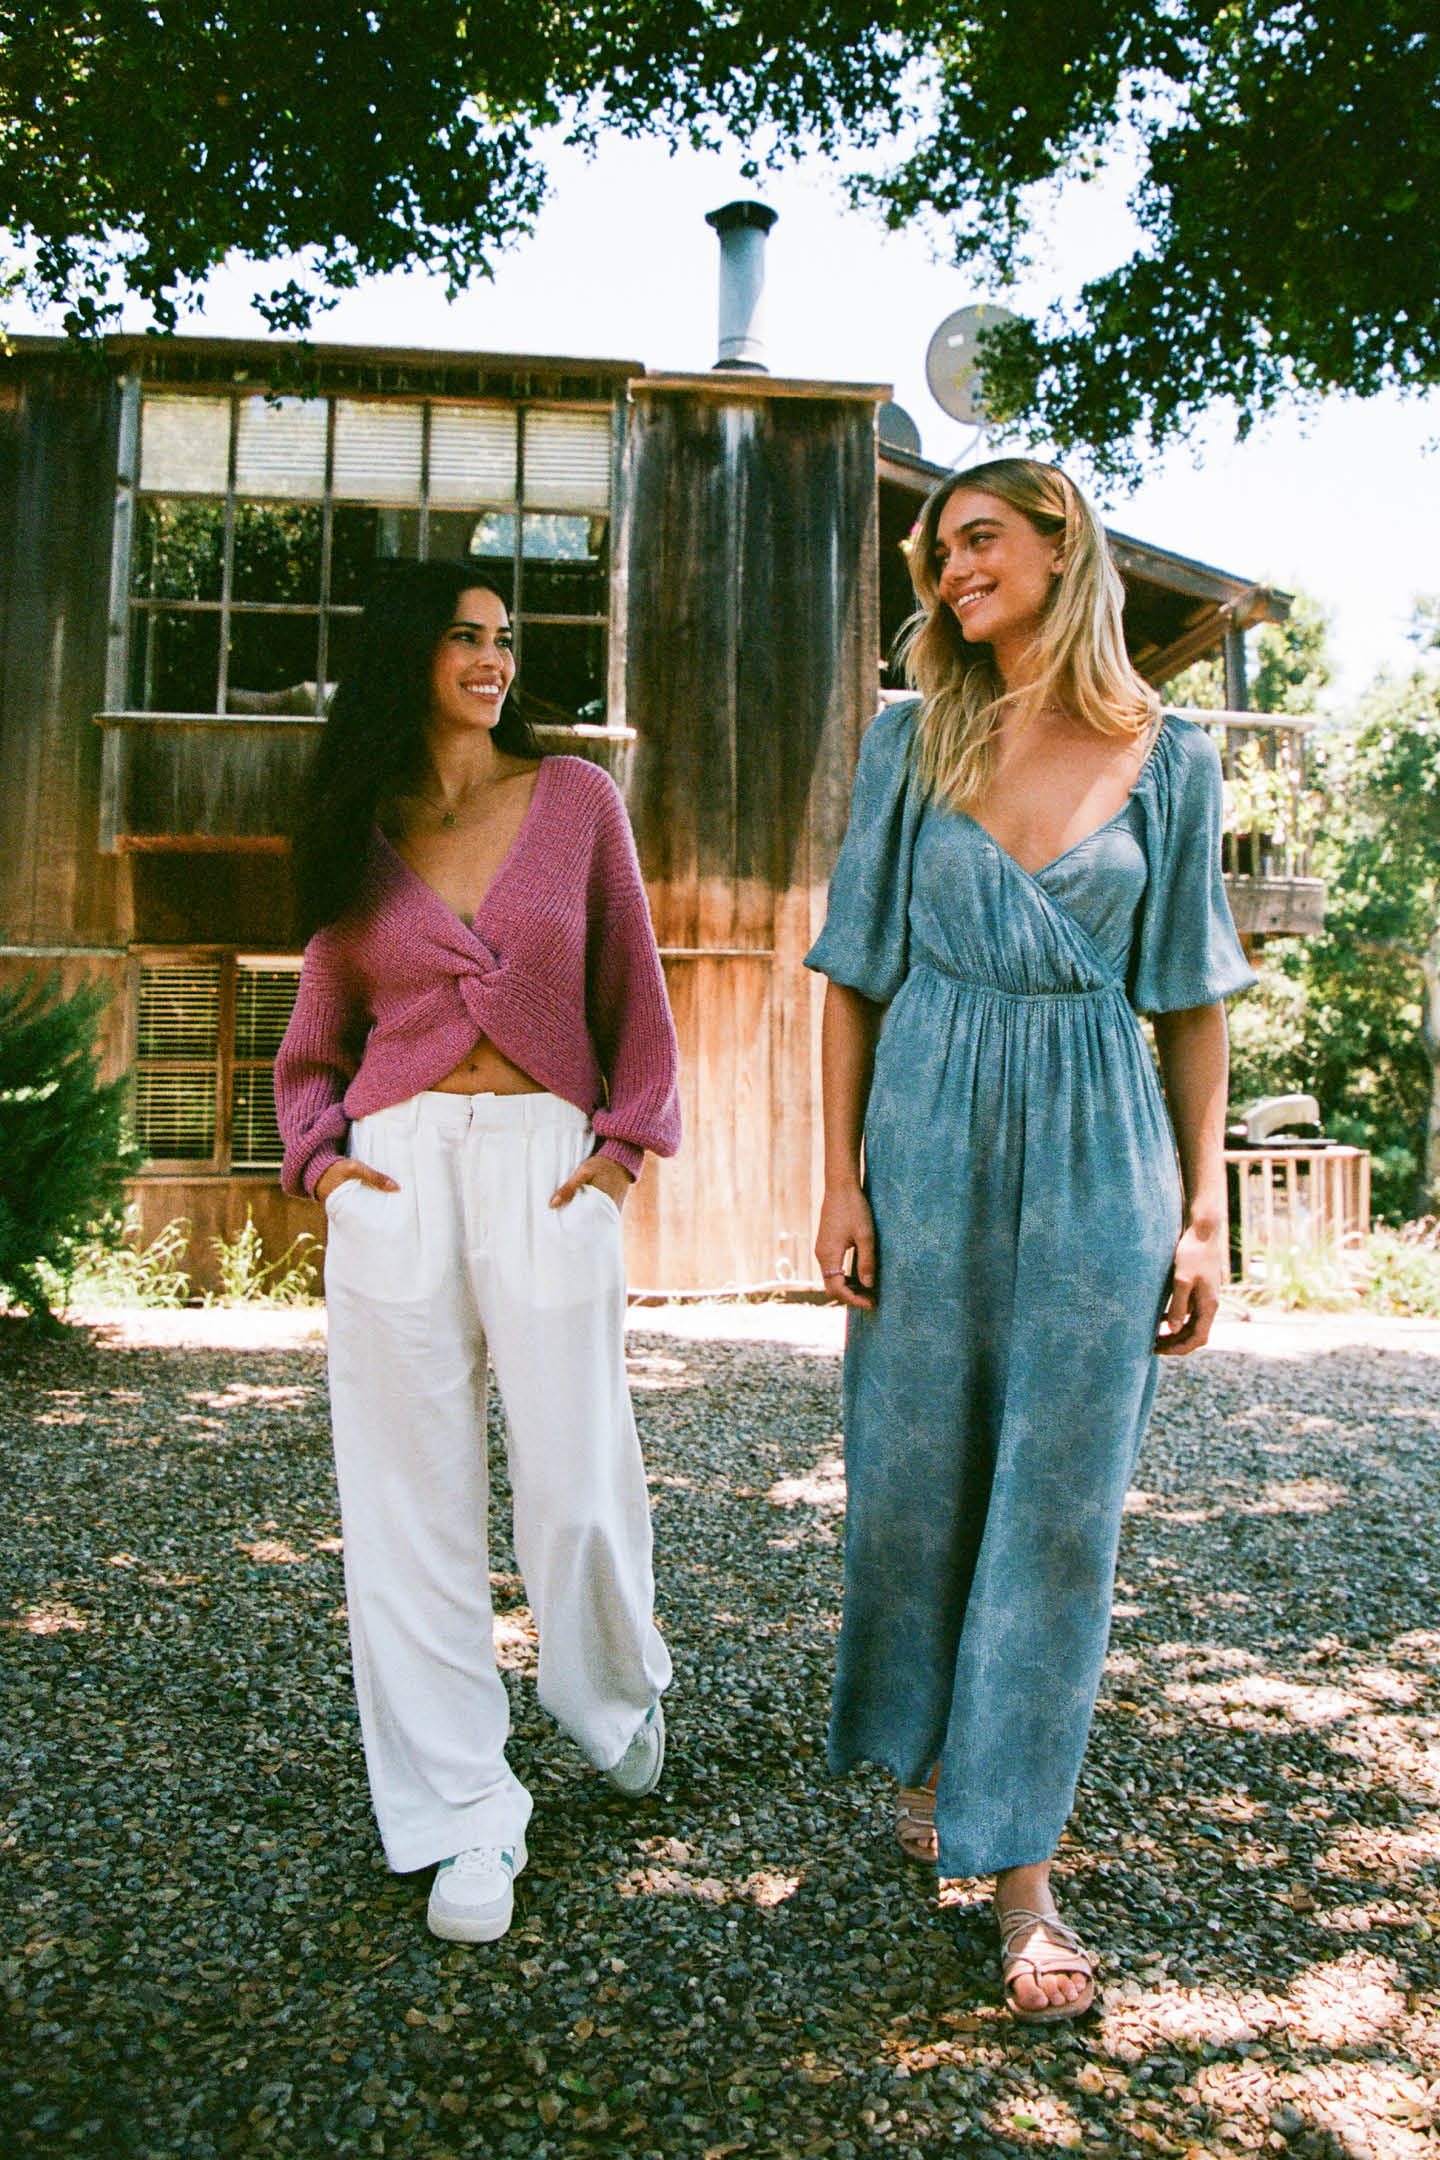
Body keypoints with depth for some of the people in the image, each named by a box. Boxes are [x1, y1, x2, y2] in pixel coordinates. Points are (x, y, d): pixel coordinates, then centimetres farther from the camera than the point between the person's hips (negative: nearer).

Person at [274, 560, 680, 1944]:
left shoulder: (575, 797, 9)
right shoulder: (357, 834, 12)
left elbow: (633, 989, 9)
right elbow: (317, 1036, 17)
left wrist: (627, 1138, 0)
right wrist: (318, 1153, 2)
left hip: (548, 1163, -1)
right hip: (397, 1171, 2)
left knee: (579, 1488, 0)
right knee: (411, 1503, 2)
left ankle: (618, 1700, 33)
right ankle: (464, 1817, 17)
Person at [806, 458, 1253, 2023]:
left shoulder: (1167, 758, 5)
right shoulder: (911, 743, 5)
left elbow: (1193, 998, 6)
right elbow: (855, 974, 4)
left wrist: (1204, 1211, 2)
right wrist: (841, 1176, -3)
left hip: (1099, 1151, 0)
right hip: (931, 1138, 1)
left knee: (1061, 1505, 2)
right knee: (914, 1475, 9)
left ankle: (1021, 1867, 15)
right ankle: (924, 1747, 36)